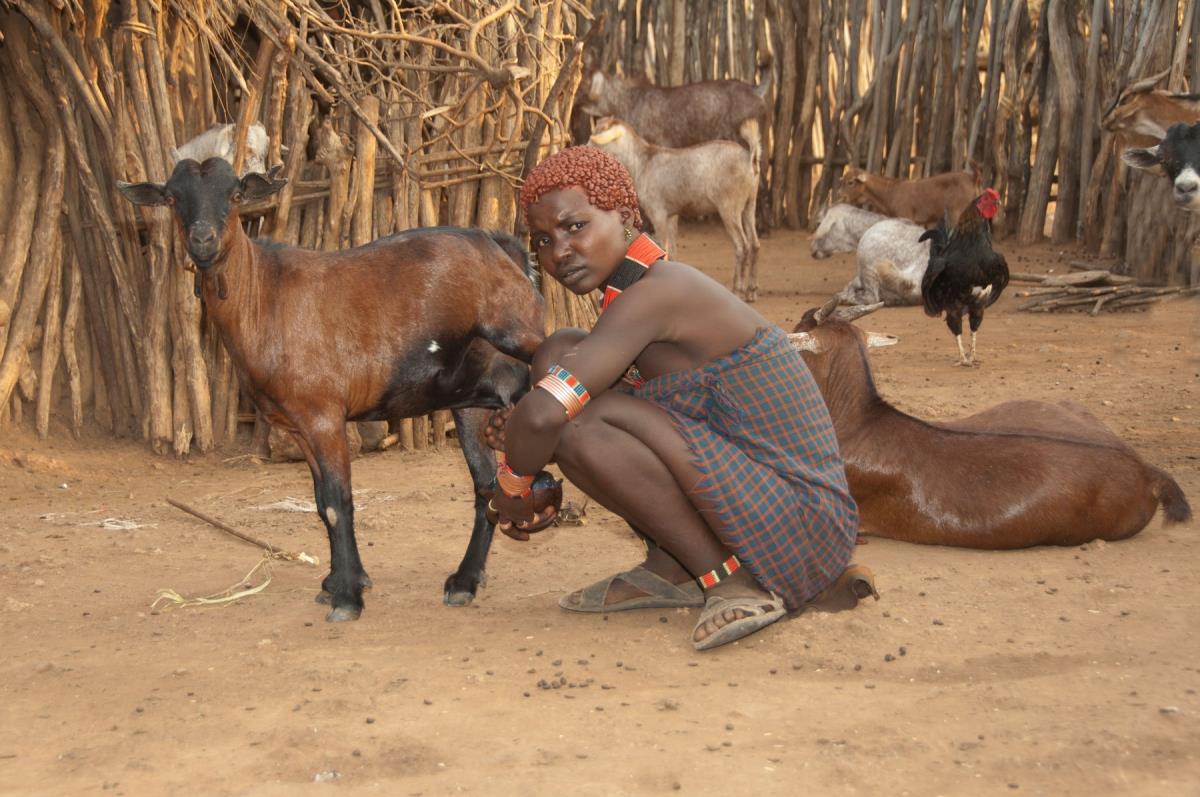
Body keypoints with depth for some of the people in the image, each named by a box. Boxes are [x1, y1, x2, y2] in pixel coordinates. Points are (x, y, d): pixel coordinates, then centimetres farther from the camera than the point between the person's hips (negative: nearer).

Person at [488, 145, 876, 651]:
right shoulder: (654, 288, 9)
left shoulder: (655, 292, -19)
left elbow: (542, 415, -26)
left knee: (580, 431, -24)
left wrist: (511, 485, -6)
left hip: (798, 523, -10)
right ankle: (669, 570, 8)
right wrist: (524, 434, 4)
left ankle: (731, 581, -10)